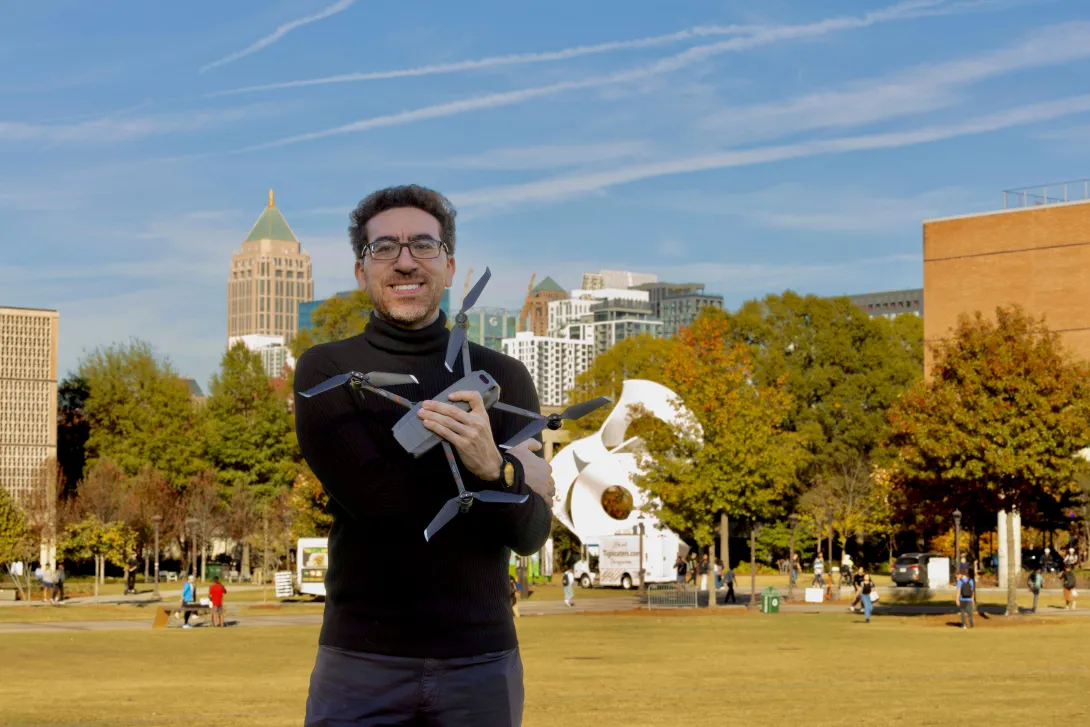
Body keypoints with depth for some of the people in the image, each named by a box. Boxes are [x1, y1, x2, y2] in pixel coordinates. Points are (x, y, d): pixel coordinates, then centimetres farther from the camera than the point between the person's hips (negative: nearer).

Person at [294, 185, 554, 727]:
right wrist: (500, 473, -8)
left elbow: (530, 535, -4)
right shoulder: (325, 371, 0)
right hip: (361, 661, -1)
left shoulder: (503, 377, 5)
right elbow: (371, 494, -14)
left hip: (479, 662, 2)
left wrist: (492, 470, -24)